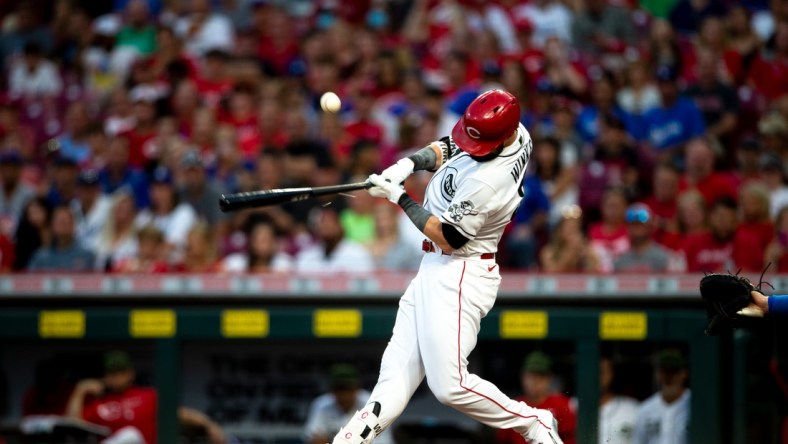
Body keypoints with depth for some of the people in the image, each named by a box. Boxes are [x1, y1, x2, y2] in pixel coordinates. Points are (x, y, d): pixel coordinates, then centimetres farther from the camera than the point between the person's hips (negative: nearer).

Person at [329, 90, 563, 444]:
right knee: (399, 366, 4)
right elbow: (443, 150, 14)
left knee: (449, 385, -13)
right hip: (435, 269, 10)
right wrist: (410, 163, -6)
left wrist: (399, 198, -15)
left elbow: (448, 238, -20)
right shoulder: (512, 133, -1)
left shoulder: (488, 181, -28)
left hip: (459, 277, -10)